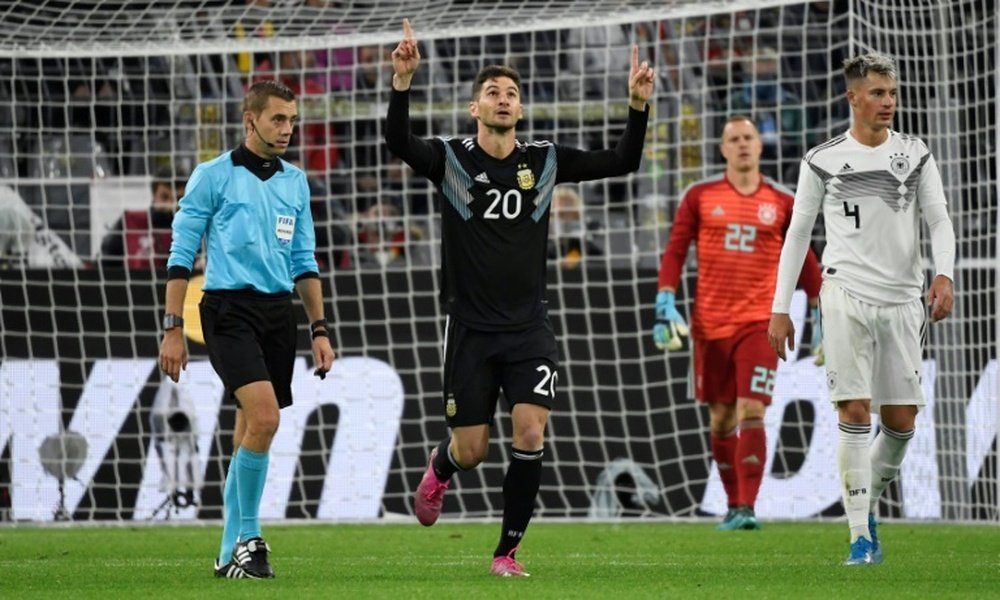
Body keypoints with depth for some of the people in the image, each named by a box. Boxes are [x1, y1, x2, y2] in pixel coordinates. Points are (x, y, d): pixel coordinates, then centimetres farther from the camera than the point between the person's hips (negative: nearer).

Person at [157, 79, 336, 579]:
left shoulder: (295, 181, 13)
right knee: (264, 416, -22)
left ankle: (231, 553, 15)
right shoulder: (213, 176, -2)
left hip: (278, 312, 6)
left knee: (253, 430, 7)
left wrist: (319, 328, 12)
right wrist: (173, 329, -6)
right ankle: (247, 538, -10)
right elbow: (181, 255, -1)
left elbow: (304, 262, 19)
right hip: (229, 308, -6)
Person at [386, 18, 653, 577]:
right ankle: (440, 469, 43)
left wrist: (638, 105, -14)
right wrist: (403, 81, -37)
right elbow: (398, 141, -22)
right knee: (472, 452, 4)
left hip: (530, 328, 1)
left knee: (531, 435, -14)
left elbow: (622, 161, 1)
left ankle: (508, 551, 2)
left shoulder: (545, 160, 4)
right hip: (472, 329, -1)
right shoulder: (451, 158, -4)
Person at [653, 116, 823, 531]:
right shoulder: (700, 196, 5)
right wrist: (665, 304, -5)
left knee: (751, 412, -14)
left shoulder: (782, 203, 5)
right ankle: (733, 505, 20)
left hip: (759, 322, -1)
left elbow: (804, 260, 13)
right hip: (709, 323, 1)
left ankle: (747, 508, -17)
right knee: (720, 417, 7)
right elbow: (675, 251, 5)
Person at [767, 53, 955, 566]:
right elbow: (797, 233, 10)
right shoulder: (823, 160, 5)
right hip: (847, 294, -2)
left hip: (902, 299, 2)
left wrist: (944, 274, -17)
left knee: (901, 421, 2)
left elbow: (939, 220, 3)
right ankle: (859, 535, -10)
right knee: (856, 412, -12)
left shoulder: (915, 156, 8)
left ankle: (867, 504, 28)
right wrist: (780, 308, 7)